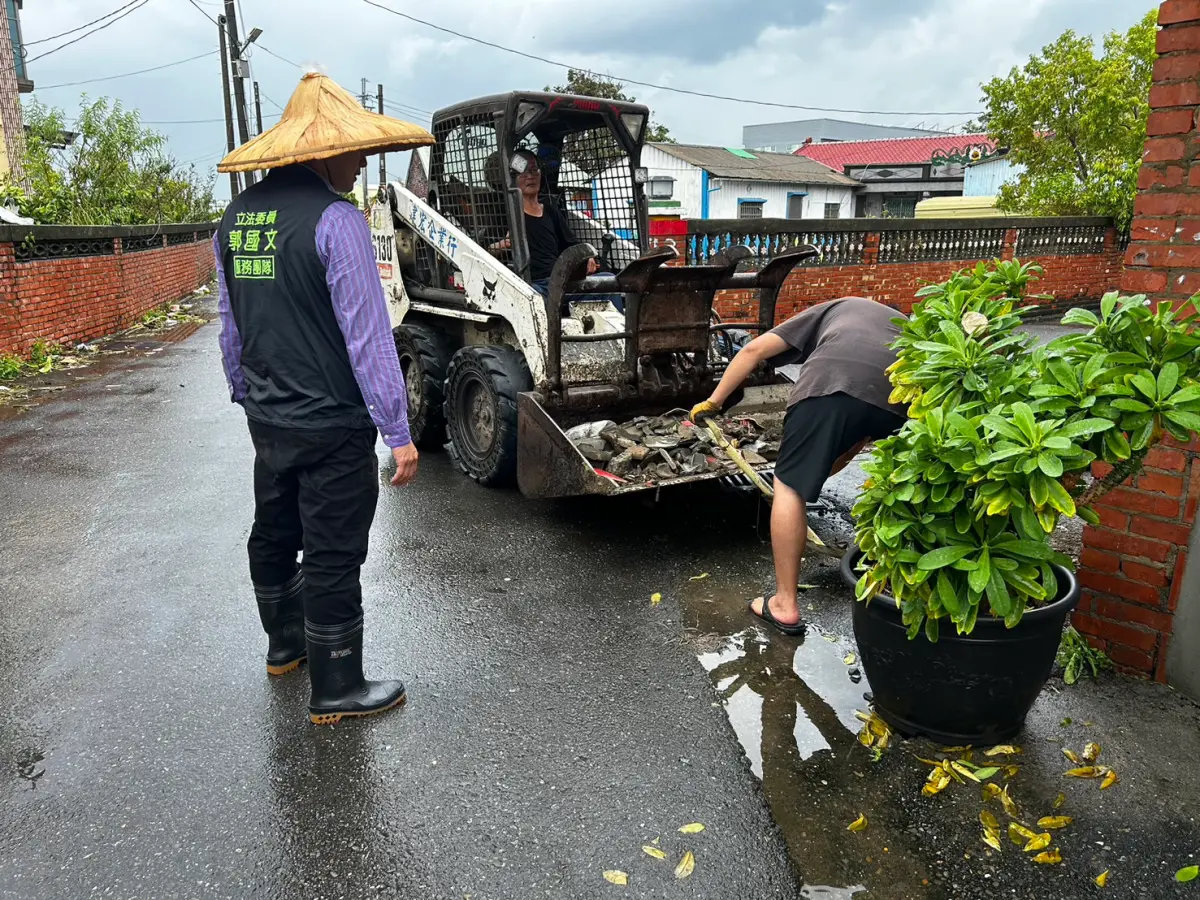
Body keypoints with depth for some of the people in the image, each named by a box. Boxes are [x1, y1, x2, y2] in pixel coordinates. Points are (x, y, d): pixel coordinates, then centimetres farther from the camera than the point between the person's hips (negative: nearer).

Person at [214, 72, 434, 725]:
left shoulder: (235, 217, 6)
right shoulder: (335, 219, -18)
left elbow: (230, 325, 14)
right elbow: (367, 336, -21)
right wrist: (398, 432, -17)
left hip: (267, 420, 8)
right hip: (332, 427, -8)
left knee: (273, 534, 22)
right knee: (332, 556, 4)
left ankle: (284, 644, 44)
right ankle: (335, 692, 18)